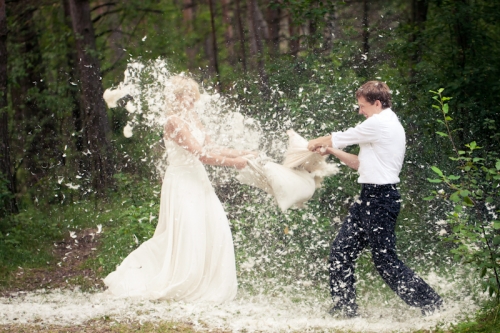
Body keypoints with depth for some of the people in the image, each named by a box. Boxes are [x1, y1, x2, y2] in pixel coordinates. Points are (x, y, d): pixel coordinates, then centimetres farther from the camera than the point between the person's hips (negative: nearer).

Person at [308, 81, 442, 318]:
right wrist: (332, 151, 13)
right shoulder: (389, 125, 18)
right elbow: (362, 163, 22)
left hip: (380, 199, -10)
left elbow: (339, 138, -3)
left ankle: (432, 305, -1)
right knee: (341, 251, 11)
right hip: (370, 199, 10)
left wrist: (315, 143, 15)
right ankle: (344, 309, 17)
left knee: (385, 260, -7)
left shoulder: (379, 124, -13)